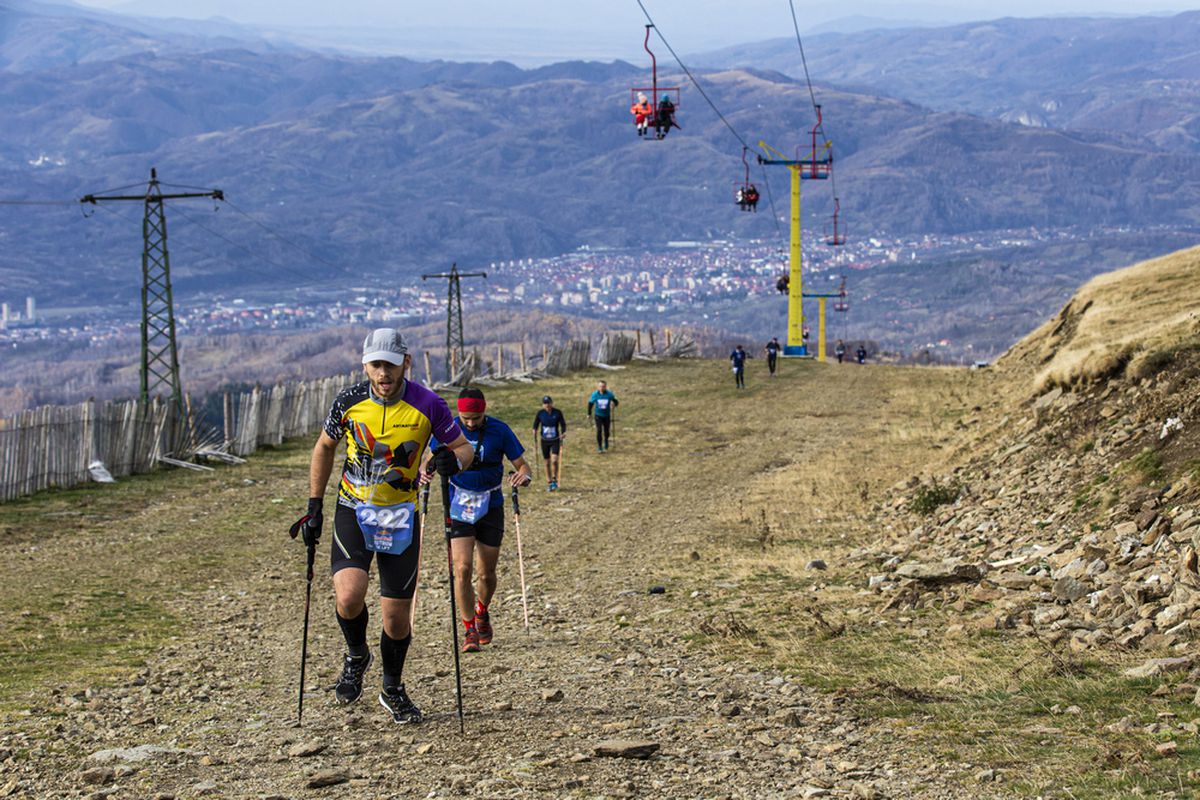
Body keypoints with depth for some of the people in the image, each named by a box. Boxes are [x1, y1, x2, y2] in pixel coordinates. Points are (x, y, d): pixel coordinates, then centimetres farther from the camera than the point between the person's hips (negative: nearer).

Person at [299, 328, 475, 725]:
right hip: (353, 510, 0)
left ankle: (393, 689, 31)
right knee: (349, 597, -22)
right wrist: (314, 506, 6)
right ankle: (356, 657, 11)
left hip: (401, 515, 0)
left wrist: (453, 460, -25)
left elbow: (464, 447, 0)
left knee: (397, 617, 4)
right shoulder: (349, 401, -8)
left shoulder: (428, 405, -12)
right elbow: (324, 447, 9)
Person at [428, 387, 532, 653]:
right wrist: (424, 472, -23)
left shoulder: (500, 431, -9)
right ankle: (469, 630, -6)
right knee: (462, 569, -15)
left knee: (486, 573, 6)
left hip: (491, 507, 0)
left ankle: (482, 612, 37)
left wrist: (524, 476, -28)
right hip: (458, 507, 0)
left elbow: (523, 465, -4)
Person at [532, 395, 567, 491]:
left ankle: (554, 480, 1)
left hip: (555, 440, -2)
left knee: (554, 460, -17)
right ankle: (549, 482, 19)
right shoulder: (540, 413, -5)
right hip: (544, 440, 2)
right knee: (547, 463, 6)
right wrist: (535, 430, -14)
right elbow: (536, 423, 6)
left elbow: (563, 424, 1)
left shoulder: (557, 413, -8)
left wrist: (563, 433, -16)